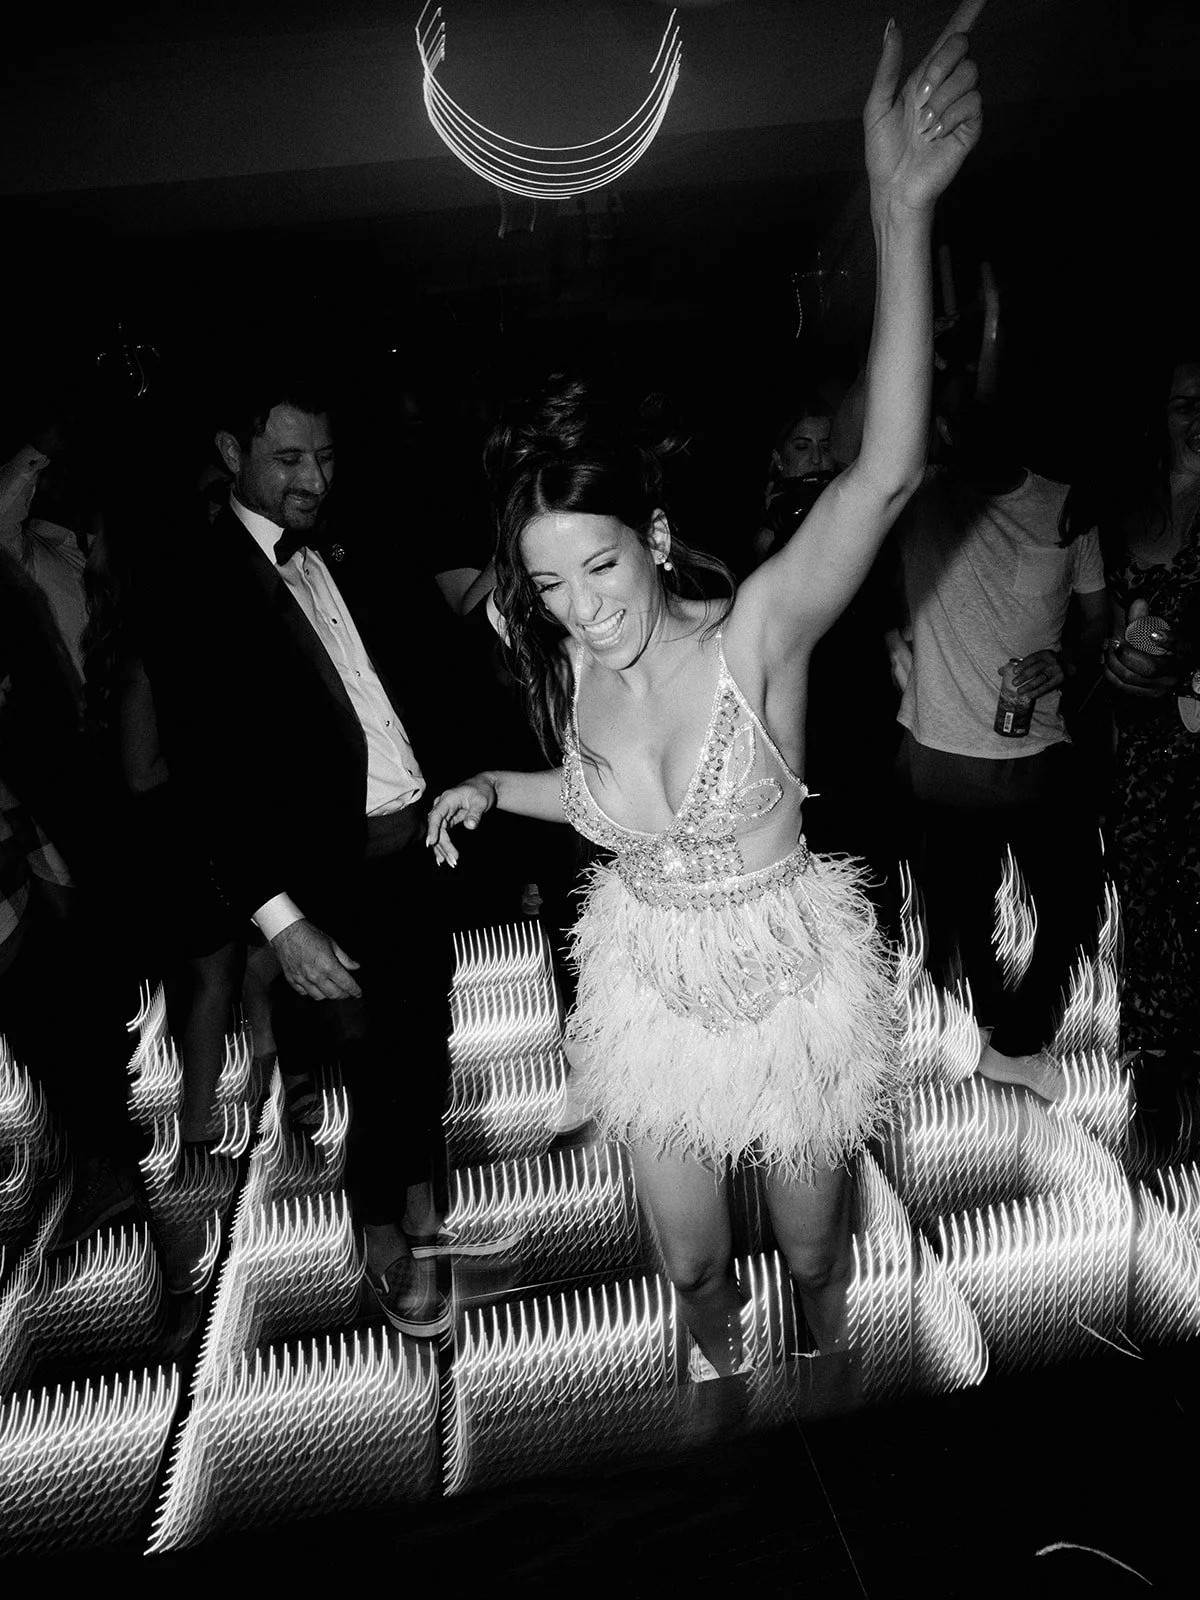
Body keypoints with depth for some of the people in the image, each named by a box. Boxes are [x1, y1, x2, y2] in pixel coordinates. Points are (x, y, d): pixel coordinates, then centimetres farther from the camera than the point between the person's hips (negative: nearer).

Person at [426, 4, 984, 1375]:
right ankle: (722, 1394, 56)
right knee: (691, 1263, 23)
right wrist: (493, 786, -1)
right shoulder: (571, 667, -10)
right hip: (652, 990, 3)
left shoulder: (754, 634, -25)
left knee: (814, 1247, 23)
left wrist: (900, 214, -49)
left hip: (790, 988, -3)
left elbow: (884, 475, -43)